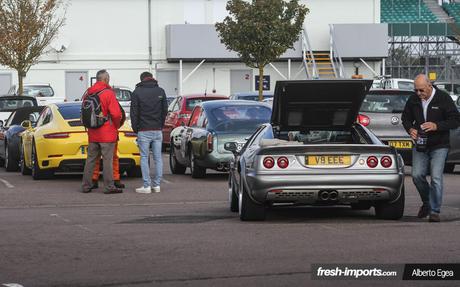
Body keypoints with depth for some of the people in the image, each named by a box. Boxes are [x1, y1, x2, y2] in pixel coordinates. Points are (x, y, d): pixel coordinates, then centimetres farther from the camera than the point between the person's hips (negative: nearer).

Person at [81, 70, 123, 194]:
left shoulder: (88, 93, 6)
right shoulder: (108, 93, -12)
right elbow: (116, 114, -16)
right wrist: (116, 126, 1)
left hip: (92, 133, 6)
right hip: (107, 133, -6)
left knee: (90, 159, 11)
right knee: (107, 160, -3)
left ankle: (86, 186, 14)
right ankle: (109, 186, -2)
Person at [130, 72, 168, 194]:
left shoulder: (137, 92, -3)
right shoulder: (160, 91, 6)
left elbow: (134, 112, -3)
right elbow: (165, 110, 9)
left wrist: (135, 128, 6)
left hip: (144, 130, -3)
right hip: (158, 131, 3)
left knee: (144, 158, 0)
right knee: (158, 158, 7)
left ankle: (146, 186, -4)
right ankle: (156, 185, 7)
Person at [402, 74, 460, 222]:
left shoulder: (443, 98, -9)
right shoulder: (413, 100, 3)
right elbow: (405, 118, 16)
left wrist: (437, 126, -23)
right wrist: (410, 129, -7)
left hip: (439, 145, -4)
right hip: (420, 146, 4)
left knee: (436, 177, -11)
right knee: (417, 175, -5)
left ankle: (434, 211, -4)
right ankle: (426, 203, 20)